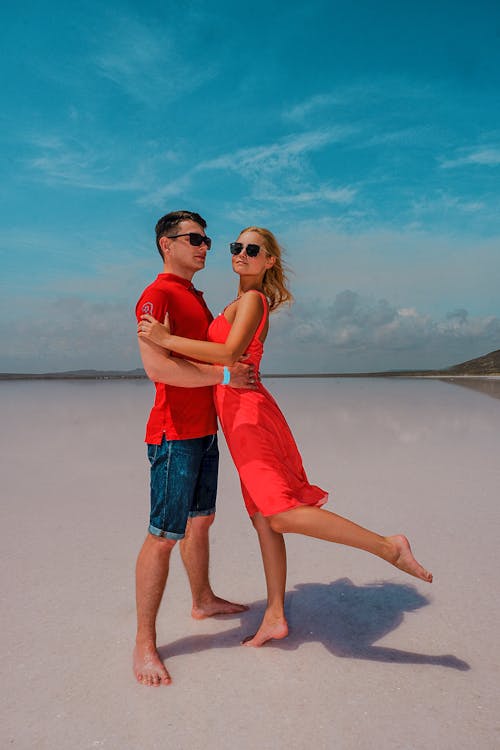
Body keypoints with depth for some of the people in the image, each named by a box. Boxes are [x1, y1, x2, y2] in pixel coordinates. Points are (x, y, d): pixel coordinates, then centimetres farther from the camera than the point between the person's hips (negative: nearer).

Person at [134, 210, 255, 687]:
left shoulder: (196, 297, 19)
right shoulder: (157, 295, -12)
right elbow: (156, 365, -25)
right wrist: (224, 375, -19)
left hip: (204, 431, 9)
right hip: (174, 434, -9)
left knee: (200, 522, 21)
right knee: (163, 536, -3)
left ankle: (203, 601, 40)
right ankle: (144, 643, 11)